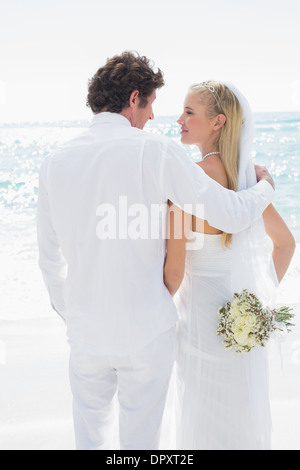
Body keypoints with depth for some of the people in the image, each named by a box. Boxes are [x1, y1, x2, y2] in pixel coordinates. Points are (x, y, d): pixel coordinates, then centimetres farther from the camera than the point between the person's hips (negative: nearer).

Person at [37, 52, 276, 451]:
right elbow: (233, 215, -13)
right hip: (147, 329, -3)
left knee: (91, 435, 23)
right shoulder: (155, 152, -15)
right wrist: (265, 185, 9)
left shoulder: (56, 162, -3)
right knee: (141, 437, 18)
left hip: (87, 331, 3)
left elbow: (50, 259, 5)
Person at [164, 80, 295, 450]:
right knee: (246, 414, 25)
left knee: (206, 425, 13)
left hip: (206, 316, -7)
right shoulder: (249, 174, 3)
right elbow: (286, 242, 13)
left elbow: (174, 269, -20)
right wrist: (263, 297, 17)